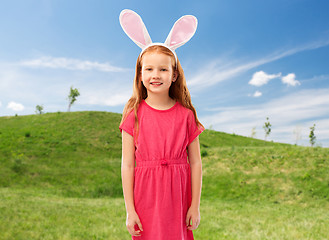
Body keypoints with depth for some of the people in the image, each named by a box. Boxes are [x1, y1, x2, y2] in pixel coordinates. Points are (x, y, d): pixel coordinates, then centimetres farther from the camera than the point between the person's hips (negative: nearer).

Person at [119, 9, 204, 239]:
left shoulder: (186, 115, -3)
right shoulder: (134, 114, -4)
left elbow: (195, 163, 0)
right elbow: (127, 165, -3)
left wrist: (195, 205, 0)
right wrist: (130, 210, -3)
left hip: (177, 198, 1)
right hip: (145, 198, 0)